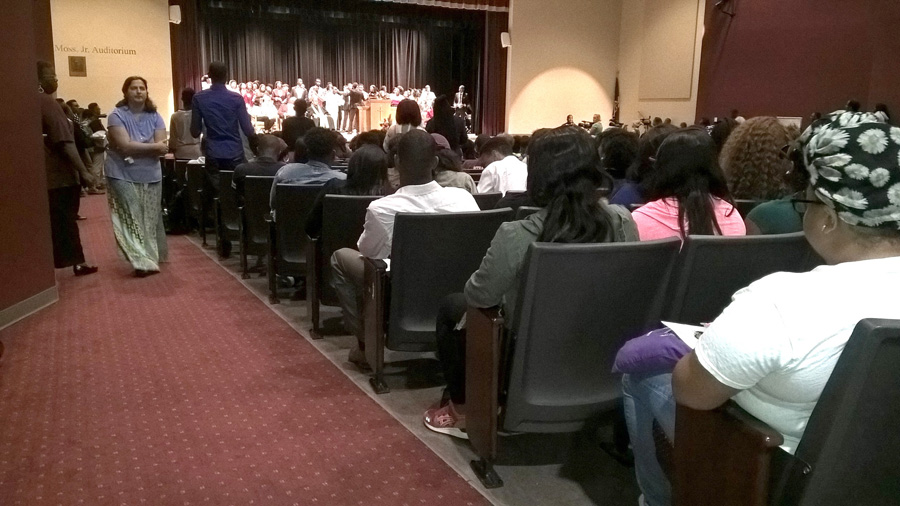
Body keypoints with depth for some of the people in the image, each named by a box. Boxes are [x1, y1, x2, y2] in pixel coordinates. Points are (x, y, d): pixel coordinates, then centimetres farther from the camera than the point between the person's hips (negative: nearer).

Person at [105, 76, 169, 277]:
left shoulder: (154, 116, 4)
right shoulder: (117, 116, -7)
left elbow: (161, 147, -6)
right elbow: (125, 146, -19)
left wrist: (136, 149, -19)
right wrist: (152, 147, -14)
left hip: (150, 175, 4)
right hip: (123, 176, -3)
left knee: (150, 220, 7)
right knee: (132, 220, -8)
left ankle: (151, 258, 20)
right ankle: (143, 262, -8)